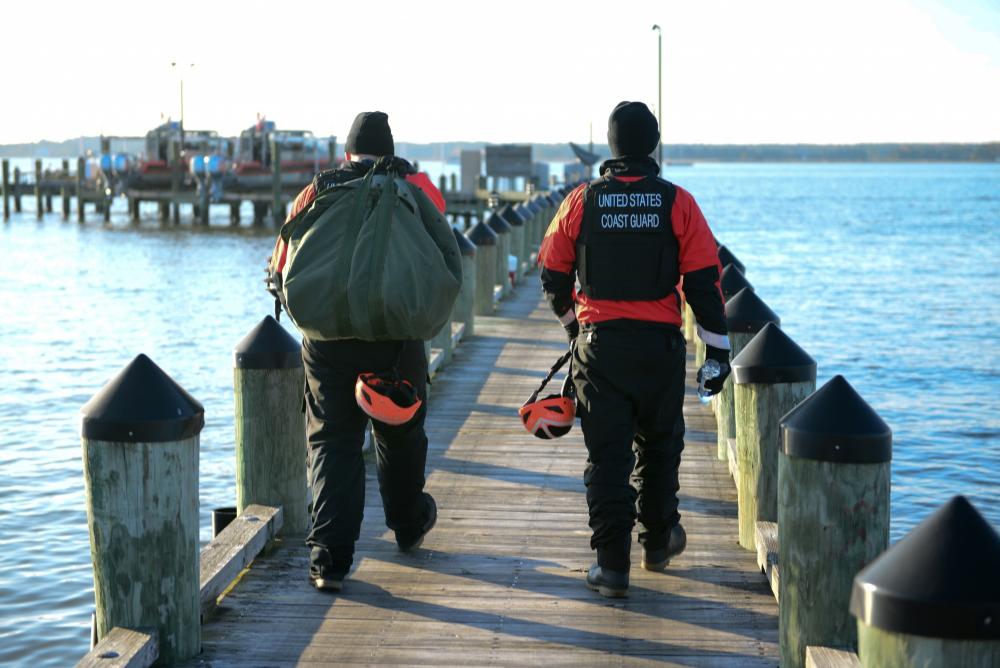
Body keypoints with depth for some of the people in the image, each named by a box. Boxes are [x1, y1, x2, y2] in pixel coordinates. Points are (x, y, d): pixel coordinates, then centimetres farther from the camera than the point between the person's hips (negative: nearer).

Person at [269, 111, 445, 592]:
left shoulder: (317, 191, 5)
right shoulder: (416, 187, 5)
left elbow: (283, 265, 3)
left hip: (328, 337, 0)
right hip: (396, 335, 0)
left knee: (332, 442, 4)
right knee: (400, 433, 19)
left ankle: (329, 555, -7)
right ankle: (409, 525, 40)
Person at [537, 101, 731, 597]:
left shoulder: (581, 202, -2)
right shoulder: (678, 203, -3)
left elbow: (553, 277, 6)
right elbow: (704, 281, -3)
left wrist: (573, 322, 25)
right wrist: (717, 348, 5)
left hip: (597, 343, 0)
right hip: (660, 344, 0)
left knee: (607, 454, 3)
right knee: (659, 443, 19)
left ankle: (612, 565, -1)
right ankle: (658, 541, 33)